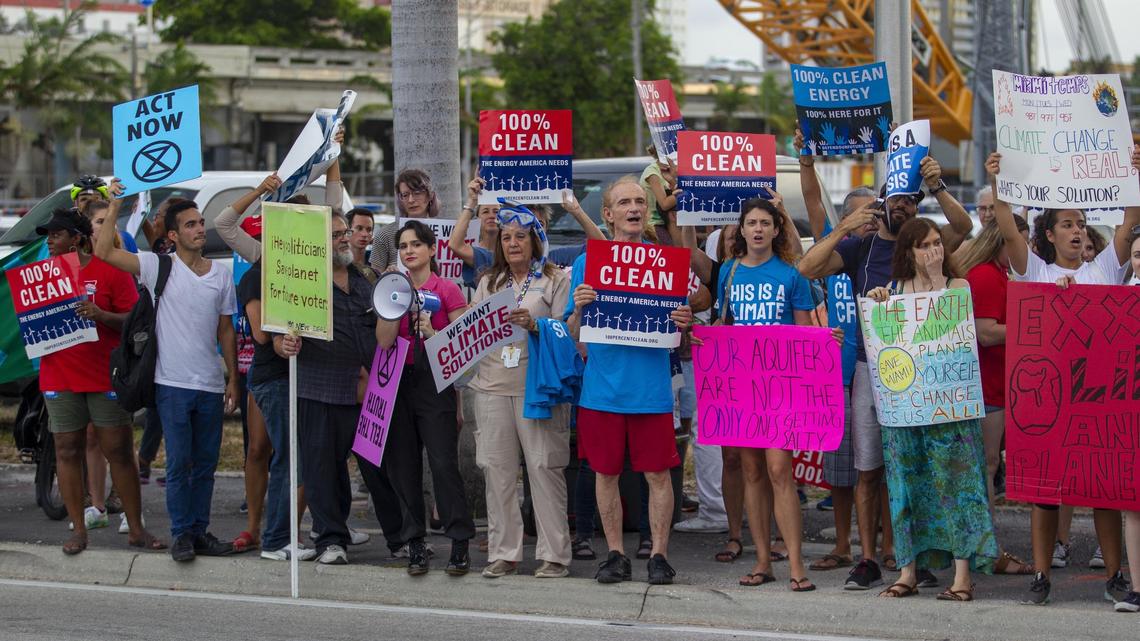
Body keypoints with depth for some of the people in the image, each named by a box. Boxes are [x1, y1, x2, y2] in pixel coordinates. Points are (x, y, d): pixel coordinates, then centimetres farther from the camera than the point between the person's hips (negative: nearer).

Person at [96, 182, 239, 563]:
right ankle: (181, 533, 5)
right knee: (179, 463, -3)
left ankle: (199, 530, 18)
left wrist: (233, 379, 9)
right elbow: (104, 252, -11)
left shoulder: (222, 274, 9)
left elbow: (225, 330, 13)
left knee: (206, 464, 9)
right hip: (173, 384, -4)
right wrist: (115, 208, -13)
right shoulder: (159, 267, -3)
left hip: (211, 386, 4)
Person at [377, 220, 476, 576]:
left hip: (435, 383, -4)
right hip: (399, 383, 4)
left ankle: (460, 543, -5)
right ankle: (414, 544, 11)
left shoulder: (447, 290, -1)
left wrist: (434, 334, -17)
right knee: (403, 465, 4)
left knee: (444, 463, -10)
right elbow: (384, 341, -3)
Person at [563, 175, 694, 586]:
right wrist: (579, 309, -15)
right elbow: (573, 332, 6)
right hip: (603, 385, 1)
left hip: (651, 386, -1)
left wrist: (684, 322, -13)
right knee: (606, 472, 6)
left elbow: (678, 325, 9)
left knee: (658, 473, 0)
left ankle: (659, 554, 10)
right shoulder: (587, 262, 6)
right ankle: (616, 555, 16)